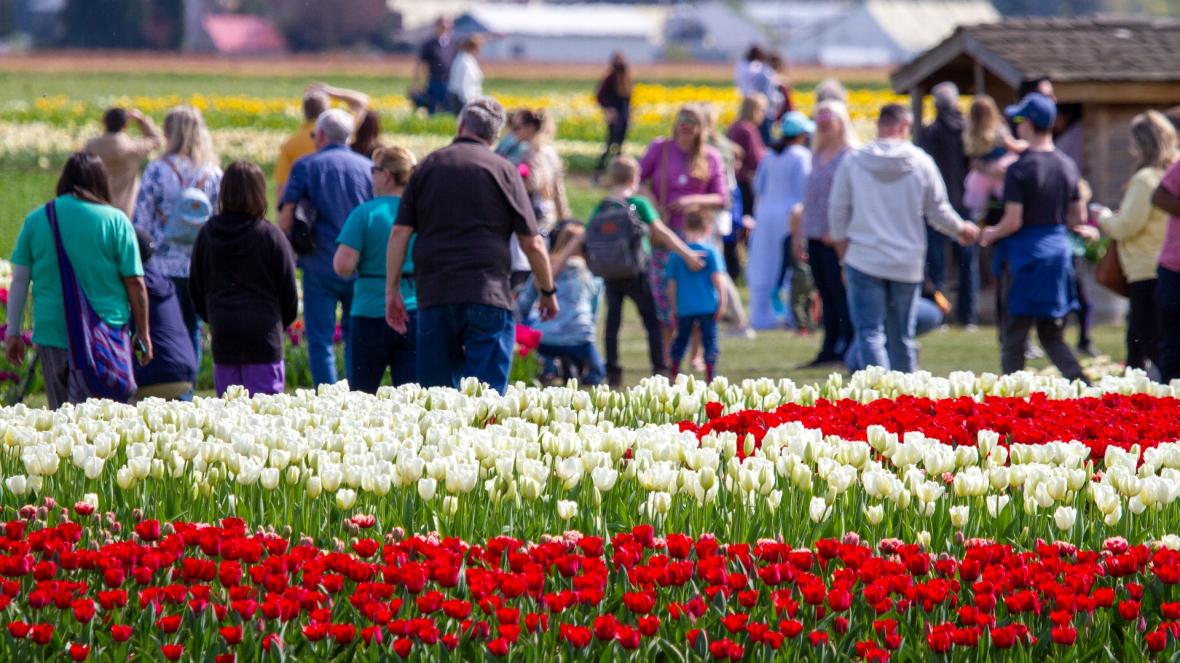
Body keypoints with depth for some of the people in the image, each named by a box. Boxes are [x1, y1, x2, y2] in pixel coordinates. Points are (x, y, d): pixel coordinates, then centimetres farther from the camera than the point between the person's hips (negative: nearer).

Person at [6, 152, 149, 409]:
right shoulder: (115, 220, -2)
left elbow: (19, 281, 5)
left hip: (52, 330, 2)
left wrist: (13, 332, 12)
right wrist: (143, 333, 7)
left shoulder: (36, 220, 4)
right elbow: (135, 282, -2)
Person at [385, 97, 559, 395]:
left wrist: (392, 291, 9)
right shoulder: (503, 170, 4)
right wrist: (548, 291, 14)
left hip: (434, 293, 2)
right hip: (488, 293, -2)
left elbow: (400, 232, 5)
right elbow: (532, 243, 1)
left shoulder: (429, 166, 11)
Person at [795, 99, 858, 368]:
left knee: (841, 295, -7)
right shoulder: (818, 157, 18)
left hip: (837, 238, -7)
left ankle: (849, 350, -5)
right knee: (826, 296, 8)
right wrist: (800, 236, 19)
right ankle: (830, 349, 11)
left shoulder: (851, 155, -6)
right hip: (816, 237, 7)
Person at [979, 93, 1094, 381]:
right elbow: (1078, 218, 10)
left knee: (1014, 336, 3)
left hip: (1025, 253, -6)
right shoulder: (1068, 166, 5)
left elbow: (1013, 221, -17)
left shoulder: (1019, 169, -14)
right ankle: (1083, 384, -5)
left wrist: (991, 234, 2)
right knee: (1052, 336, 13)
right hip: (1058, 250, 6)